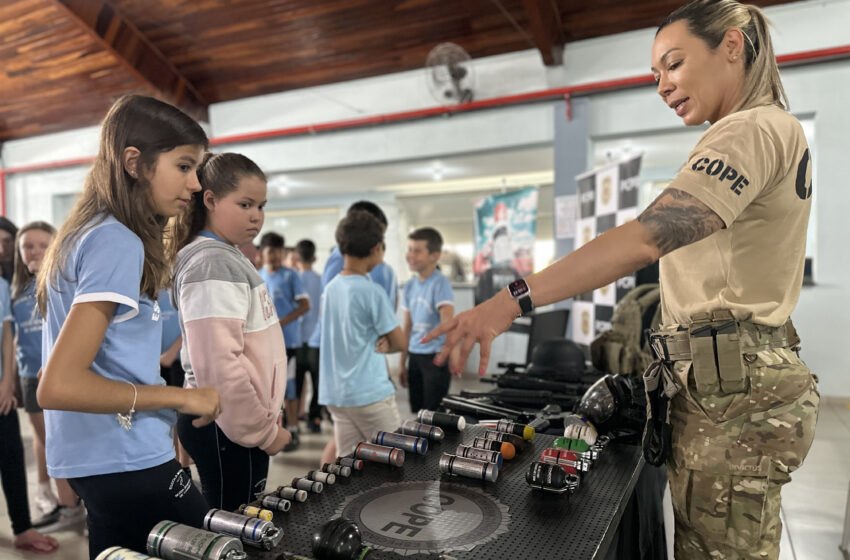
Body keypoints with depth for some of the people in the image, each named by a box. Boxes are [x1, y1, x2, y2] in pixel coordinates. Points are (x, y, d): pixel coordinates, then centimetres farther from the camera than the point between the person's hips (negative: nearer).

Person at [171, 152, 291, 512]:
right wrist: (264, 431, -15)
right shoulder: (212, 265, -18)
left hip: (237, 422, 9)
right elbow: (218, 365, -25)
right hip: (228, 429, -9)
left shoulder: (231, 259, 13)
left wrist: (266, 411, 18)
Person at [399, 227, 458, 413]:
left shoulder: (440, 283, -13)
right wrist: (402, 363, 15)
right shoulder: (410, 285, 7)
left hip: (435, 357, -6)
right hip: (415, 356, 7)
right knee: (416, 411, 13)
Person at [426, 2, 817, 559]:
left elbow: (646, 238, -28)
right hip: (740, 375, 10)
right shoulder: (781, 130, 21)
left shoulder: (751, 130, -13)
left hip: (728, 387, -10)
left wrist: (511, 302, -30)